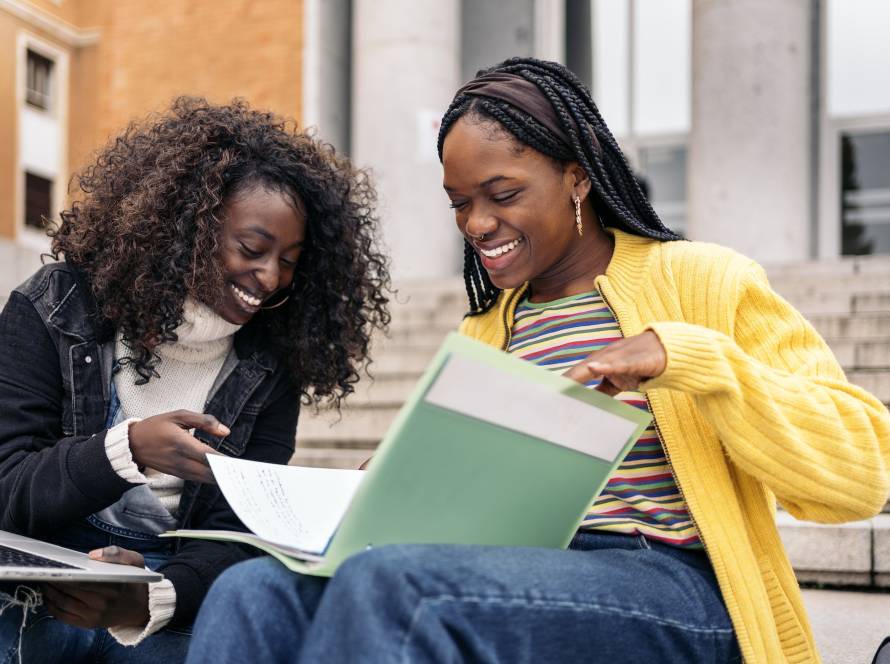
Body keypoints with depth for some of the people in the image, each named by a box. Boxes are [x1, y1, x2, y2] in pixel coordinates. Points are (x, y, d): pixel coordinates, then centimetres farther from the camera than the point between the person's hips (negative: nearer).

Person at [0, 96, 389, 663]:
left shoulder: (268, 371, 7)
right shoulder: (54, 311, 1)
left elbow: (235, 536, 1)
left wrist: (149, 603, -21)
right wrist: (129, 450, -23)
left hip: (175, 601, 2)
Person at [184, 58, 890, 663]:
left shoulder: (699, 282, 3)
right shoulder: (484, 333, 22)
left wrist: (683, 354, -18)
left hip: (675, 592, -5)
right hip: (524, 590, 6)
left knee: (385, 581, -31)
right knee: (254, 592, -22)